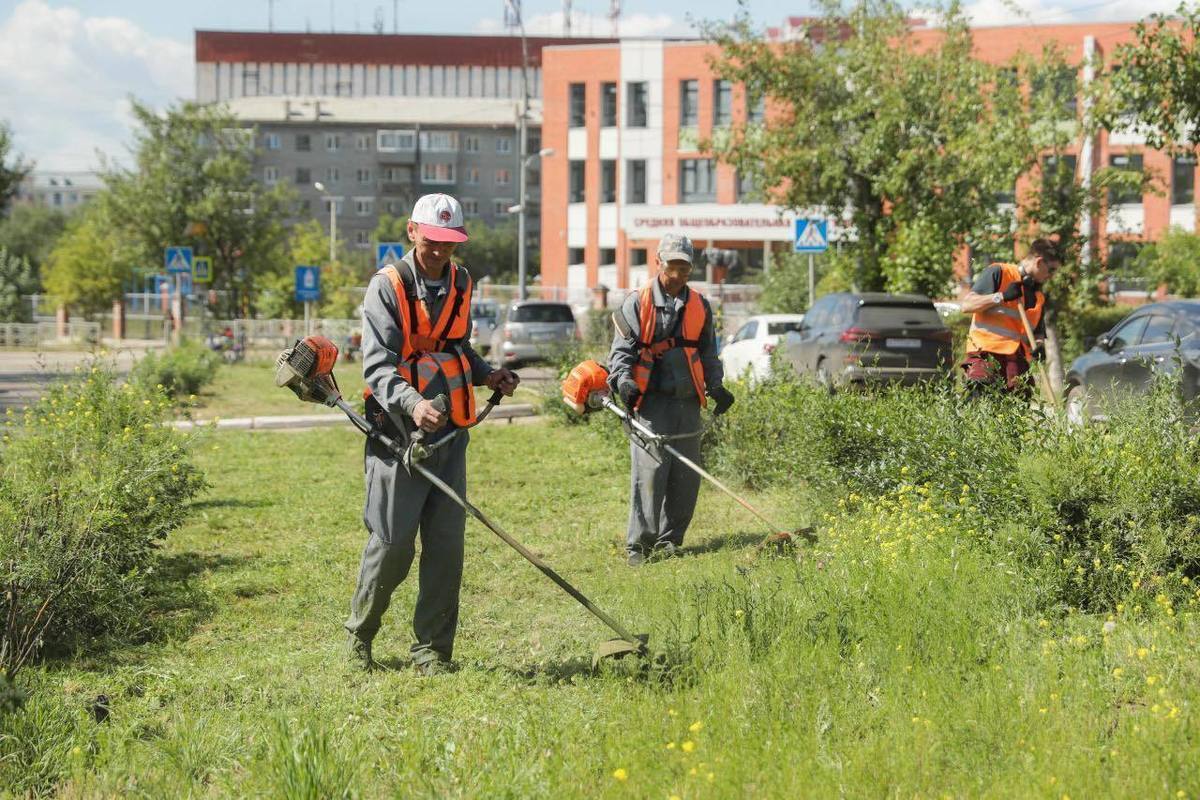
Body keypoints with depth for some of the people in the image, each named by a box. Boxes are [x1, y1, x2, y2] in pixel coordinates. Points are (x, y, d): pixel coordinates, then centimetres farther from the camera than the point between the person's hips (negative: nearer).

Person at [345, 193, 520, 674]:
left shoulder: (460, 284, 12)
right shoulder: (388, 286, -8)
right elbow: (377, 364, -18)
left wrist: (488, 375, 9)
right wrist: (412, 403, -35)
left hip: (450, 434, 6)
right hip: (398, 433, -5)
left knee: (447, 543, 2)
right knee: (392, 543, -4)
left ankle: (432, 650, 11)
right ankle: (359, 635, 18)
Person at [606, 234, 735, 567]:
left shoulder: (700, 306, 15)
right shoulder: (637, 303, 1)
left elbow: (708, 352, 23)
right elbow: (622, 349, 0)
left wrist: (716, 386, 8)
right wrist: (624, 380, -18)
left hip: (688, 402, 5)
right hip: (651, 402, -5)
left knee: (687, 476, 5)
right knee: (650, 471, -13)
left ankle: (669, 540, 17)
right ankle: (638, 544, -10)